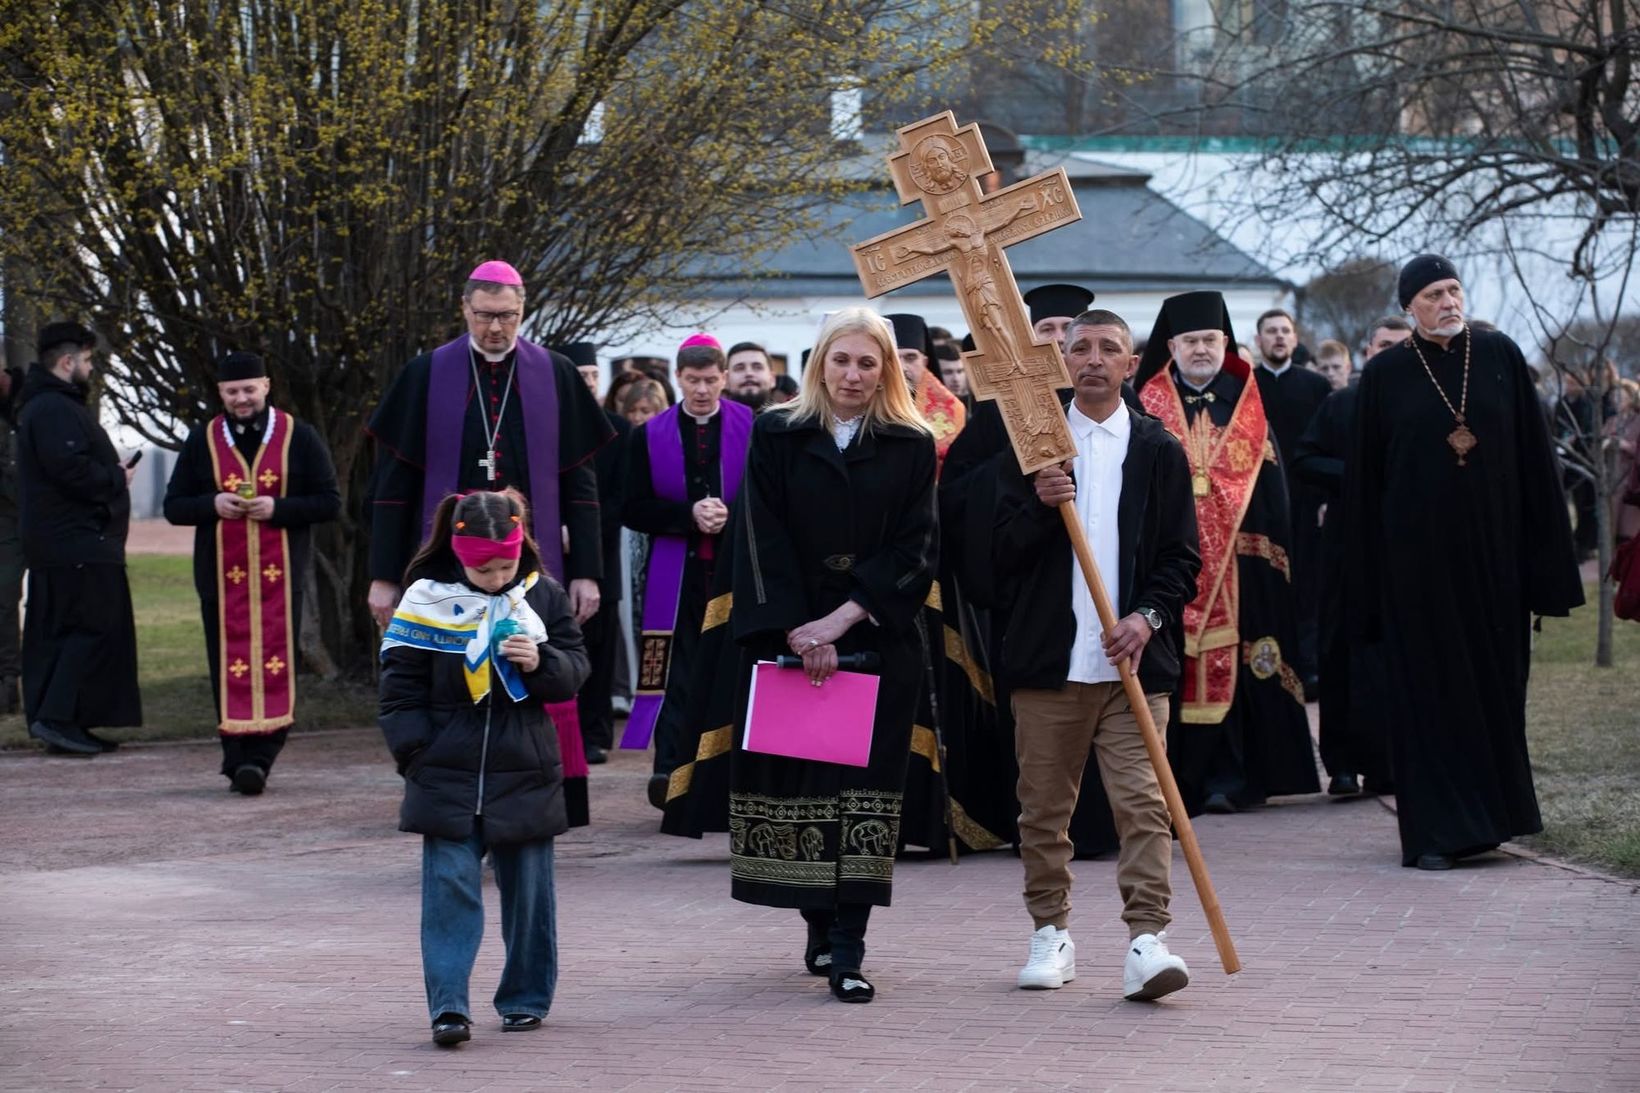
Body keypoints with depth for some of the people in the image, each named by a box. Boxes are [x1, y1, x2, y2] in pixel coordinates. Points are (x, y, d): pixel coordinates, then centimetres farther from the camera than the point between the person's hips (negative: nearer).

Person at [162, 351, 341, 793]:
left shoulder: (298, 437, 4)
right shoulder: (202, 441, 9)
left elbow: (330, 502, 1)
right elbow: (174, 506, 9)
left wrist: (278, 509, -14)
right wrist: (212, 505, -11)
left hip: (281, 574, -2)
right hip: (221, 576, 2)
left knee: (276, 666, -8)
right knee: (228, 669, -1)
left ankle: (260, 757, -8)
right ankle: (238, 759, 4)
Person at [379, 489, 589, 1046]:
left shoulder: (543, 595, 1)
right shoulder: (427, 599, -4)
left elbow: (576, 668, 6)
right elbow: (401, 686, 1)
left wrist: (542, 663, -15)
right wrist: (418, 754, -5)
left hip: (525, 770, 2)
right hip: (447, 773, -2)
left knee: (527, 888, 9)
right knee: (449, 886, -7)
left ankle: (526, 997, 23)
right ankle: (448, 1005, -7)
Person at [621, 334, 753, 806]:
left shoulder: (754, 429, 3)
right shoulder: (649, 435, 7)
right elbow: (634, 509, 2)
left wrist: (729, 517, -14)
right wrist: (690, 514, -12)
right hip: (676, 574, 1)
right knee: (676, 676, -5)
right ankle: (670, 773, -9)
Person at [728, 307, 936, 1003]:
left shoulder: (912, 447, 4)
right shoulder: (776, 437, 4)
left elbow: (914, 548, -2)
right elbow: (764, 542, -1)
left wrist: (841, 619, -12)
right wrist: (799, 632, -12)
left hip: (876, 641, -1)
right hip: (787, 637, 1)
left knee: (863, 784, -6)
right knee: (796, 777, 2)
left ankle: (847, 948, -8)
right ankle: (821, 929, 16)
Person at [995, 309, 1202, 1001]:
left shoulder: (1159, 451, 7)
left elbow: (1182, 558, 7)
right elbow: (1003, 554, 4)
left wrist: (1148, 616, -9)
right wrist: (1041, 506, -13)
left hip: (1131, 659, -1)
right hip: (1049, 658, 1)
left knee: (1143, 801, -10)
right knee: (1044, 806, 6)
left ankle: (1146, 939, -14)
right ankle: (1051, 933, 19)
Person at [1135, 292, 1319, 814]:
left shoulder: (1248, 408, 9)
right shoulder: (1148, 409, 7)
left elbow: (1272, 494, 9)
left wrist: (1272, 555, 3)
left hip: (1235, 560, 0)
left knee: (1231, 668, -4)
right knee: (1176, 671, -2)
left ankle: (1228, 778, -2)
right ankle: (1182, 781, 2)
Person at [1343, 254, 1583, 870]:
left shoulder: (1500, 357, 3)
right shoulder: (1386, 374, 0)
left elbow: (1533, 456, 4)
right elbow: (1366, 478, 2)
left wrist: (1545, 558, 0)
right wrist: (1371, 581, -3)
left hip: (1492, 547, 2)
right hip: (1418, 554, -2)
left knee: (1495, 680, 8)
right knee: (1429, 687, -1)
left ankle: (1491, 812, 21)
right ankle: (1435, 833, 0)